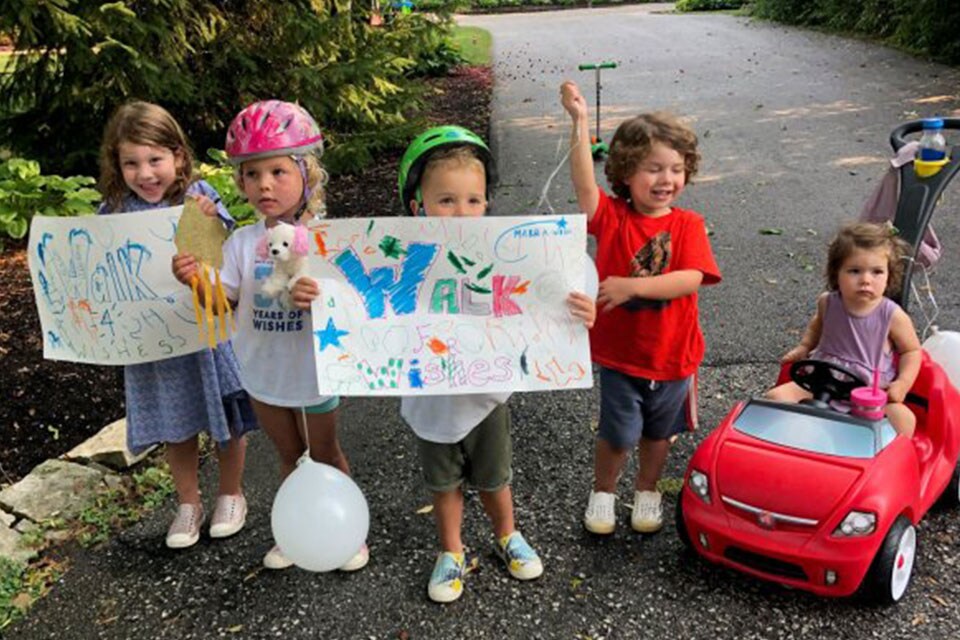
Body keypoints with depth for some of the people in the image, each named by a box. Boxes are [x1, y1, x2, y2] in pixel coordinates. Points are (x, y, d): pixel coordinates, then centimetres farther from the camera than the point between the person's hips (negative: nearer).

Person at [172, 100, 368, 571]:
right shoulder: (243, 243, -6)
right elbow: (226, 302, -8)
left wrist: (320, 296, -41)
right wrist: (197, 280, -28)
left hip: (315, 369, -3)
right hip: (264, 370, 3)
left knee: (325, 452, 17)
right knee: (289, 454, 22)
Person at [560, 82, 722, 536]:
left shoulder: (688, 225, -9)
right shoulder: (612, 216, -10)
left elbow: (691, 279, -24)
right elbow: (584, 184, -29)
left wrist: (631, 285, -33)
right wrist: (580, 122, -40)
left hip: (672, 355, 2)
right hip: (620, 354, -1)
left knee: (658, 433, 21)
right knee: (618, 435, 6)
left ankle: (646, 491, 45)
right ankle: (603, 491, 34)